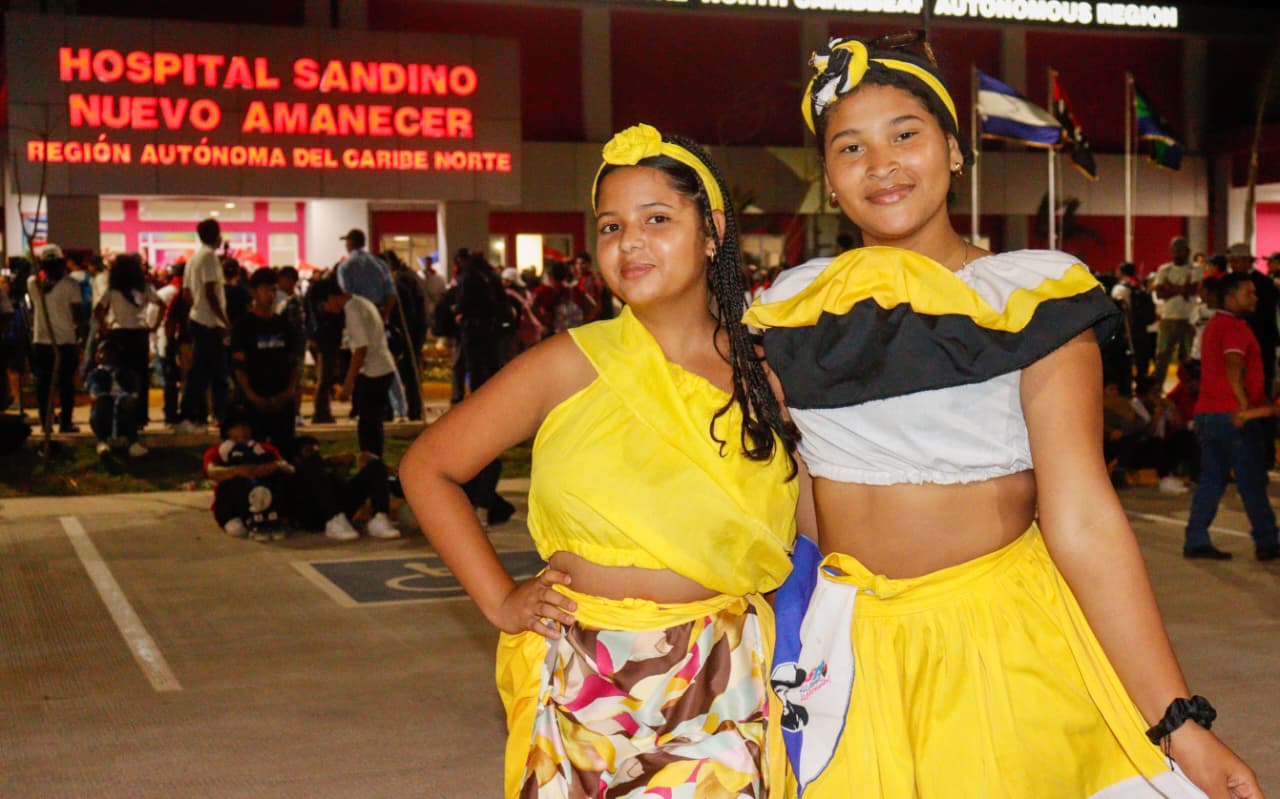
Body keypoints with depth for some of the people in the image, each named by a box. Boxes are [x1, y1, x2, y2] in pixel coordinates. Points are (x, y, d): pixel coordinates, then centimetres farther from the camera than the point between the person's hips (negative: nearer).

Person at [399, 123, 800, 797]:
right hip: (588, 688, -1)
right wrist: (501, 602, -2)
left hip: (725, 690, 2)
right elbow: (425, 467, 2)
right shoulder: (571, 367, -5)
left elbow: (807, 530, 13)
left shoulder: (763, 374, 2)